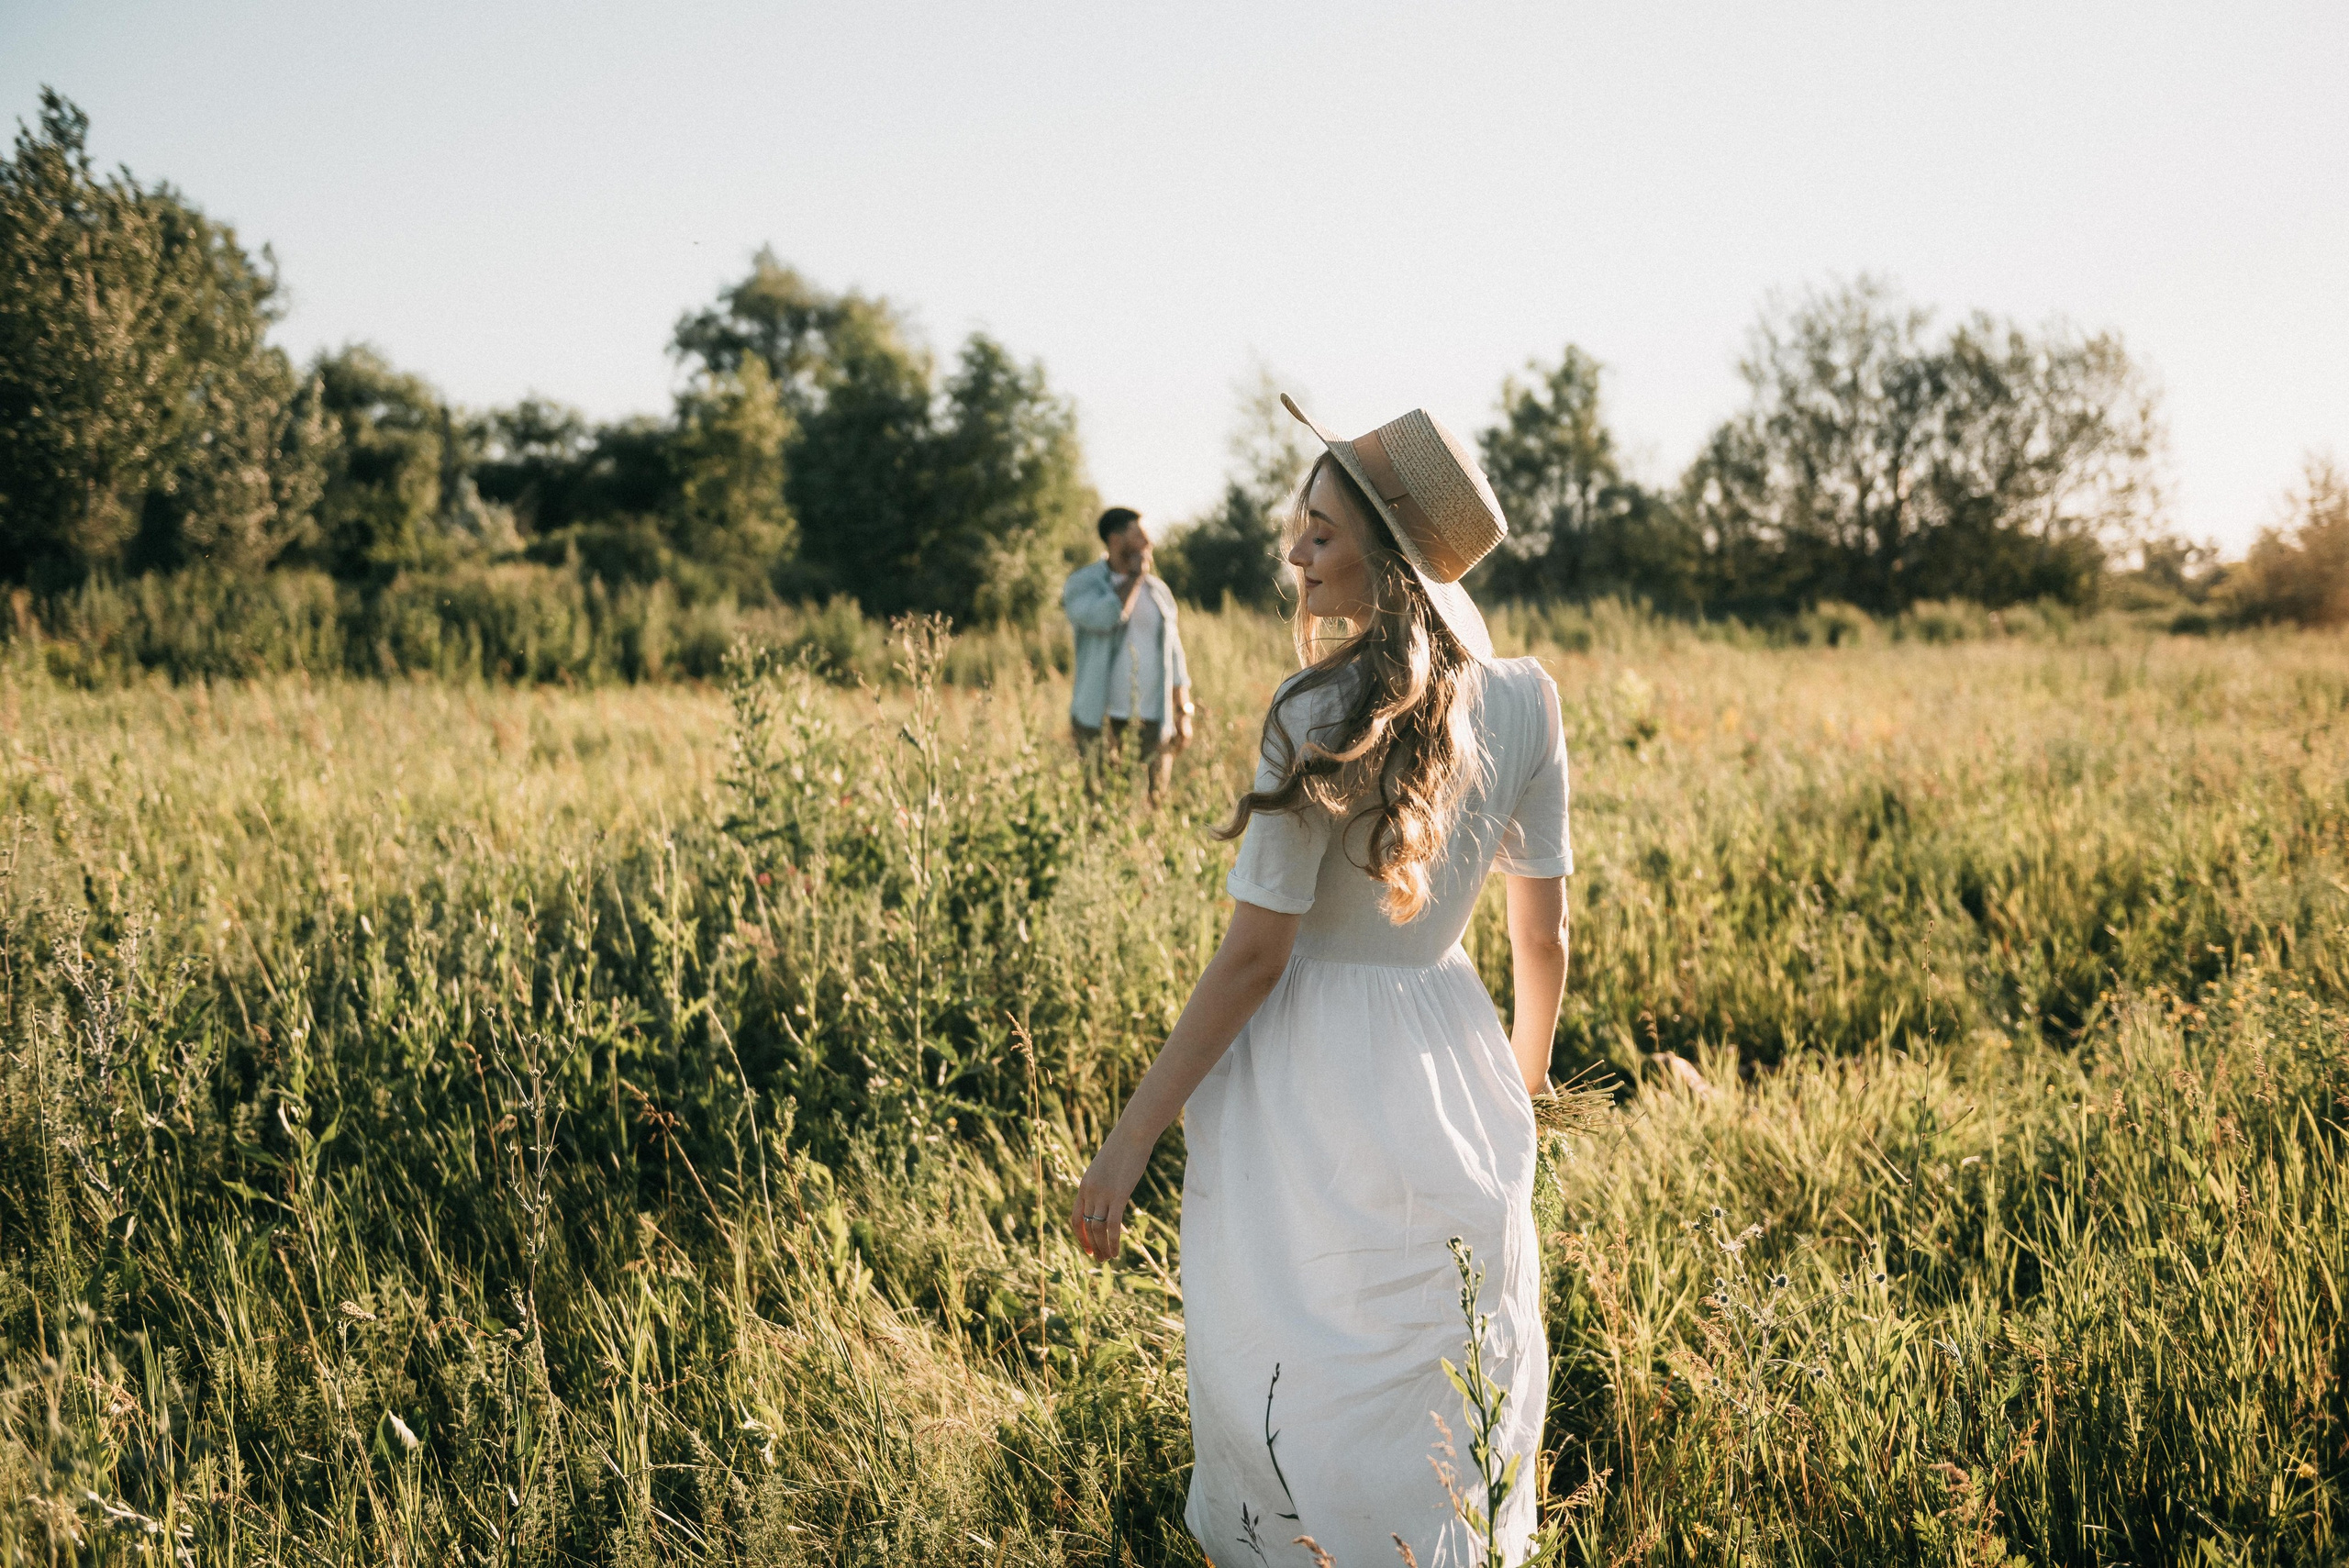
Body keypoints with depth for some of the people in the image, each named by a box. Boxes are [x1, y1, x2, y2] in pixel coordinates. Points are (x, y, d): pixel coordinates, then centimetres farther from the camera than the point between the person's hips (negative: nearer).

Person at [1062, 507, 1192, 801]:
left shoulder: (1157, 589, 15)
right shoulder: (1082, 584, 0)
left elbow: (1174, 656, 18)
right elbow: (1104, 618, -22)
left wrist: (1183, 714, 11)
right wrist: (1135, 576, -8)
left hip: (1153, 723, 4)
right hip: (1101, 722, -4)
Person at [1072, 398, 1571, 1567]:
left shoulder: (1325, 717, -19)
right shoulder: (1525, 703, -3)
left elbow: (1254, 955, -18)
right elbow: (1544, 931, 5)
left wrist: (1130, 1139, -12)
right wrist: (1528, 1072, 23)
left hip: (1312, 1084, -5)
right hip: (1450, 1060, 5)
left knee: (1291, 1387, 10)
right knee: (1455, 1386, 19)